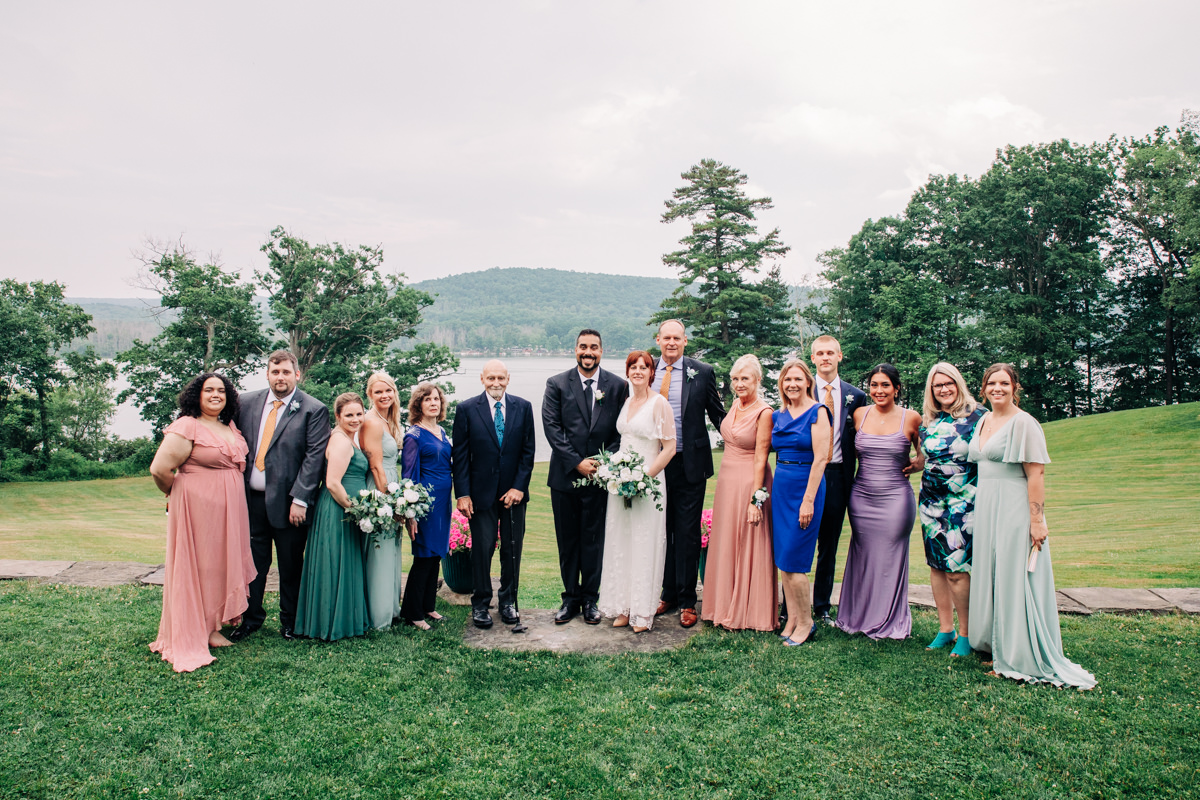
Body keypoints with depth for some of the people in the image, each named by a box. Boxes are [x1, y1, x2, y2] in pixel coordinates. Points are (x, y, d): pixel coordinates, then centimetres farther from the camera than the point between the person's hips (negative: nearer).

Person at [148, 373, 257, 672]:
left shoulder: (230, 427, 10)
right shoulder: (187, 427, -13)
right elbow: (159, 468, -18)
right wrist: (178, 492, -2)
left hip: (229, 508, 7)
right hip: (198, 507, -7)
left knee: (222, 563, 12)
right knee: (197, 566, 2)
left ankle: (212, 626, 24)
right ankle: (192, 634, 14)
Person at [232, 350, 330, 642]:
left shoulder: (314, 410, -5)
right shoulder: (248, 403, 8)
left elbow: (314, 456, -9)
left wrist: (299, 500, -14)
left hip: (287, 501, -3)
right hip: (251, 498, 3)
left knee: (291, 565, 9)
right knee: (253, 561, 12)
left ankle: (290, 620, 25)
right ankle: (251, 618, 27)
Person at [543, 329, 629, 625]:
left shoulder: (618, 385, 3)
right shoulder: (557, 384, 2)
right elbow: (551, 427, -5)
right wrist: (577, 463, -12)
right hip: (564, 476, 1)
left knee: (594, 539, 7)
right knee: (567, 541, 9)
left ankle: (590, 599, 20)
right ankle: (571, 597, 23)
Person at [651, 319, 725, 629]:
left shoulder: (702, 372, -2)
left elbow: (718, 414, 3)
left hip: (690, 464, -2)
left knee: (687, 533, 3)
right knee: (662, 531, 12)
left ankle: (687, 600, 14)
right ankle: (668, 594, 25)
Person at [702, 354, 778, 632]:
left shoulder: (764, 413, -15)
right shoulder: (736, 405, 7)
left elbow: (760, 459, -16)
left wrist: (755, 499, -18)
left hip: (749, 482, -8)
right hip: (727, 481, 8)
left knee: (749, 547, 2)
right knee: (725, 545, 13)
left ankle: (749, 613, 15)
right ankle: (728, 608, 26)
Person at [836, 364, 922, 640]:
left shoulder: (911, 418, -4)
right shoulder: (860, 415, 4)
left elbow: (926, 449, 12)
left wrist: (918, 464, -4)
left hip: (896, 498, -2)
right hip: (861, 498, 2)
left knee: (890, 559, 5)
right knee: (863, 558, 10)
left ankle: (889, 621, 21)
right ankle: (860, 617, 24)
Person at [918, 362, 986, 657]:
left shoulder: (977, 415, -5)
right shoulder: (927, 420, 9)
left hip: (964, 501, -5)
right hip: (931, 500, 5)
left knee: (956, 568, -8)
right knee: (936, 565, 8)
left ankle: (965, 633, 7)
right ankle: (945, 629, 20)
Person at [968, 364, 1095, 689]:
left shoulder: (1023, 423, -11)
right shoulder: (983, 422, 12)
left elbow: (1036, 474, -15)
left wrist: (1036, 520, -19)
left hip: (1015, 509, -8)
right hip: (985, 509, 8)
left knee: (1015, 580, -3)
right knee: (989, 576, 11)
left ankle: (1021, 659, 7)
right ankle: (1000, 648, 23)